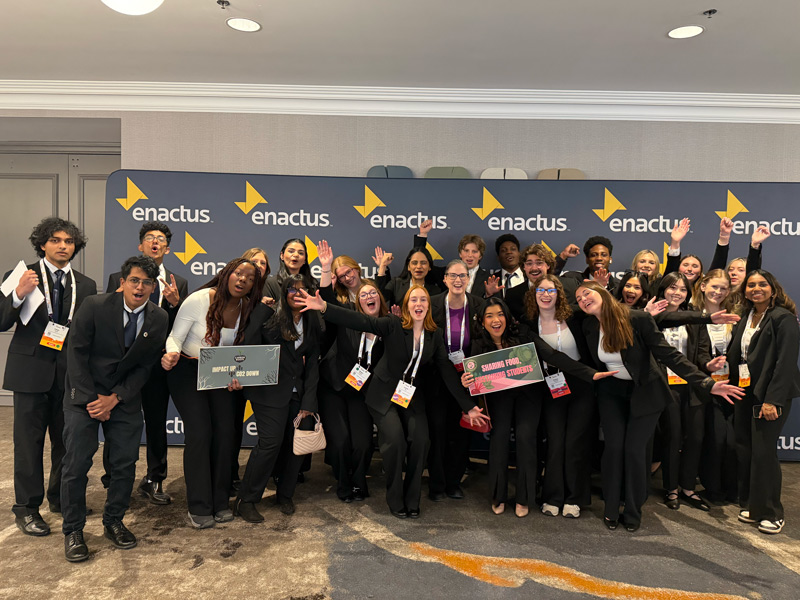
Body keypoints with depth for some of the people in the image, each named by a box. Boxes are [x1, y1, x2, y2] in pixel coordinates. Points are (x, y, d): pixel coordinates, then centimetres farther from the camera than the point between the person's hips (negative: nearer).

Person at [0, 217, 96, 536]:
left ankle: (61, 496, 32)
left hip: (70, 372, 3)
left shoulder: (86, 286, 8)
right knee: (29, 440, 5)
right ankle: (26, 508, 19)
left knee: (67, 438, 13)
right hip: (31, 370, -3)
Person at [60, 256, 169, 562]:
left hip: (125, 399, 3)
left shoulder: (158, 319, -5)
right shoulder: (94, 306, -12)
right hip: (84, 396, -2)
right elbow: (76, 354, -9)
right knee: (76, 464, -1)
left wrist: (115, 398, -10)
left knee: (125, 464, 5)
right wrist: (92, 399, -12)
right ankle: (72, 530, 17)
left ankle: (114, 522, 25)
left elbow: (145, 366, -1)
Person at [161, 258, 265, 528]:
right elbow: (175, 337, -12)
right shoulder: (199, 300, -16)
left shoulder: (252, 310, -5)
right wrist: (172, 353, -34)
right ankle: (199, 508, 3)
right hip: (187, 371, -3)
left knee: (225, 432, -3)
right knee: (199, 432, -12)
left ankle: (220, 502, 15)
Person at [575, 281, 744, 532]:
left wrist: (706, 383, -26)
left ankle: (633, 512, 14)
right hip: (611, 393, 3)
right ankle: (610, 510, 14)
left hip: (644, 393, -3)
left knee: (634, 449, -5)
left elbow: (668, 354, -21)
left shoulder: (638, 319, -20)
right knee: (614, 447, -4)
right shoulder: (589, 327, -7)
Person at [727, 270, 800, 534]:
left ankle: (770, 513, 11)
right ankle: (750, 505, 22)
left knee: (763, 451, -5)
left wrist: (773, 400, -20)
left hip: (770, 395, -6)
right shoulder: (745, 318, 12)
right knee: (744, 449, 8)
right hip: (745, 392, 6)